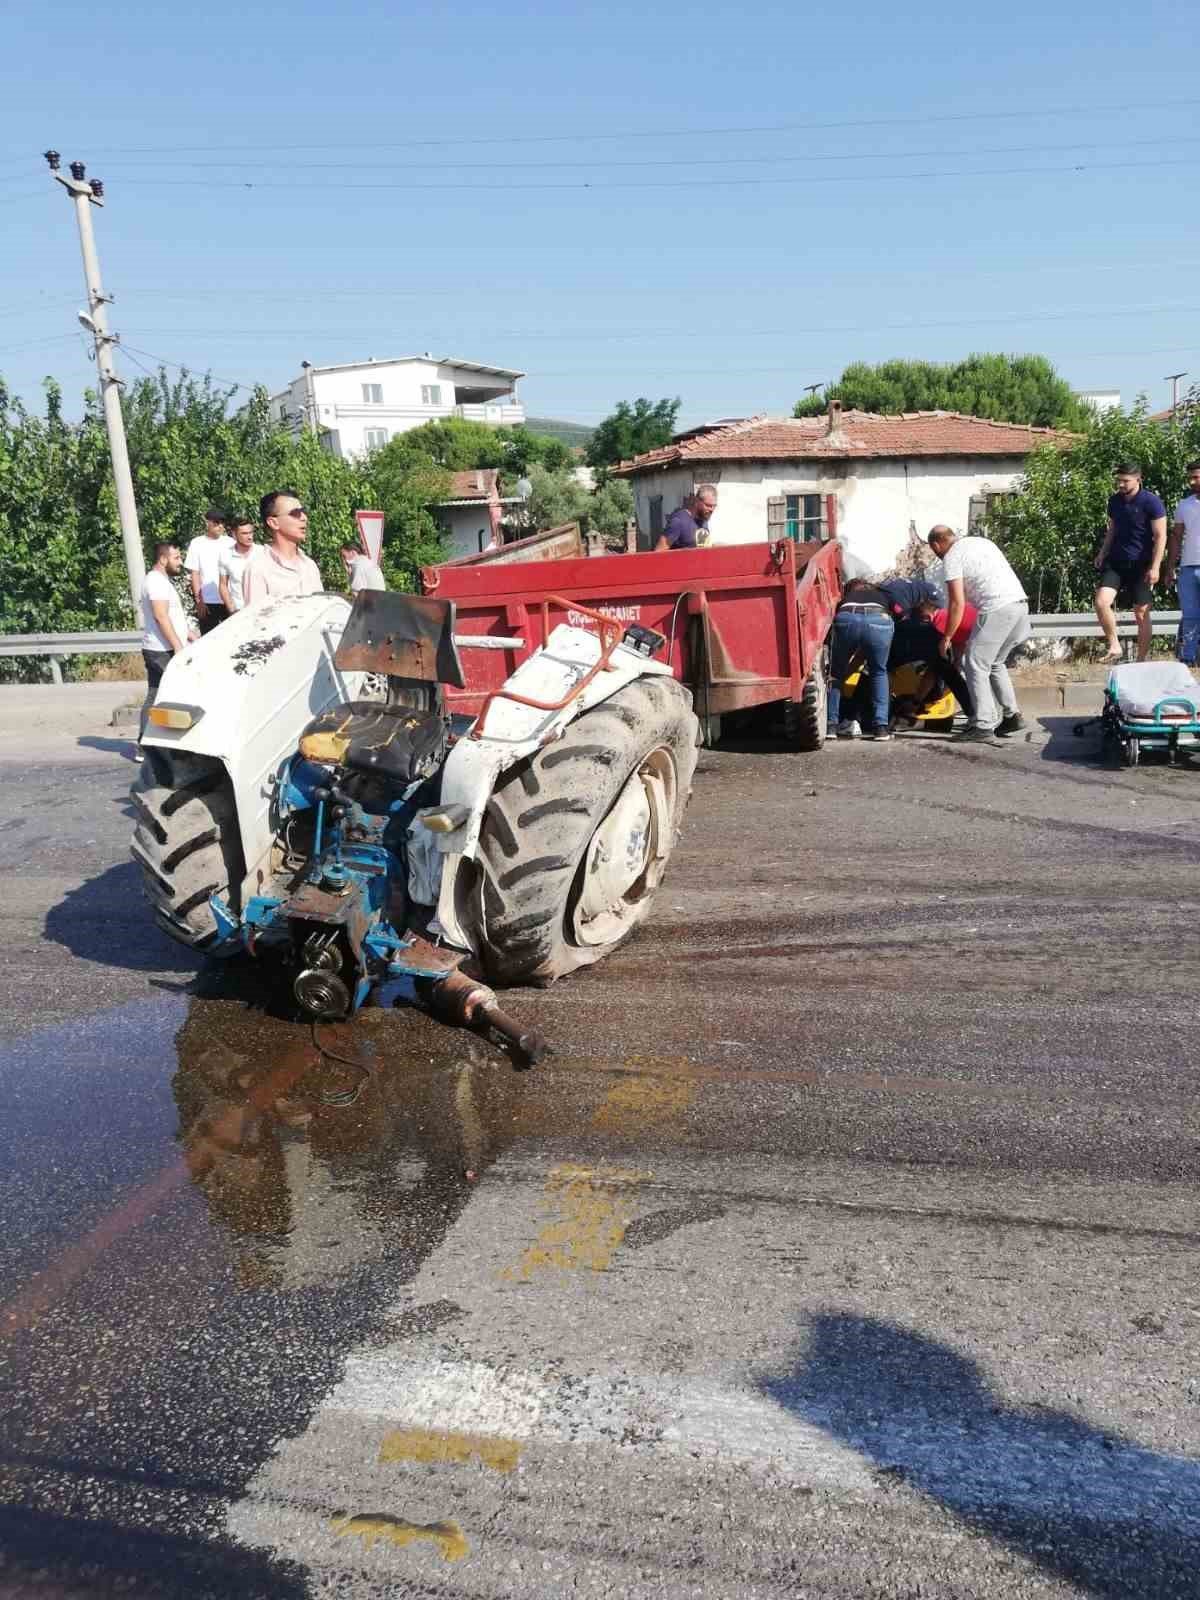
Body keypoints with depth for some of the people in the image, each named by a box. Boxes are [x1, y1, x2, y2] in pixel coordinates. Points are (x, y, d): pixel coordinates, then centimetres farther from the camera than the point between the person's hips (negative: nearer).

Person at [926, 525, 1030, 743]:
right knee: (995, 663, 22)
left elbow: (958, 604, -6)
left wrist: (946, 638, 3)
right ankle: (1012, 715, 21)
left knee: (976, 665, -3)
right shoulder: (981, 541, 24)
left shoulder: (951, 558, 0)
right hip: (1021, 602, 8)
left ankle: (983, 726, -8)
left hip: (997, 609, -8)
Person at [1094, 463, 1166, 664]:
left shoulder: (1151, 502, -10)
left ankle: (1143, 659, 12)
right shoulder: (1114, 501, 7)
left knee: (1141, 613, 2)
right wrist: (1102, 553, 7)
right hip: (1115, 562, 4)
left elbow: (1160, 536, -10)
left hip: (1140, 565, -4)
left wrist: (1155, 567, -17)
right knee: (1101, 602, -17)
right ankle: (1114, 646, -3)